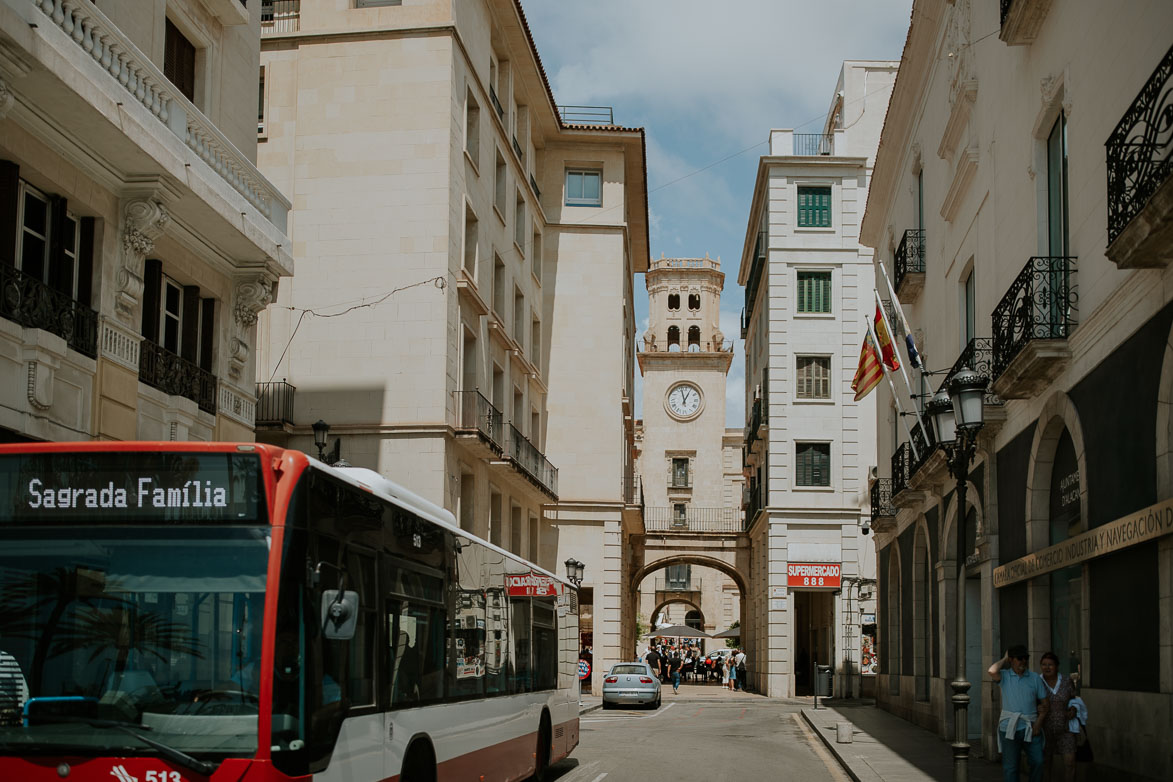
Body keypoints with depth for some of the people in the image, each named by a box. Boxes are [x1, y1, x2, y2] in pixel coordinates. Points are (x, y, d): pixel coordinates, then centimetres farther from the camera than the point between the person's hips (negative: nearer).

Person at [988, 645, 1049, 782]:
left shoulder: (1035, 678, 7)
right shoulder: (1004, 676, 2)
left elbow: (1045, 702, 9)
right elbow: (992, 672, -22)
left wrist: (1039, 722, -4)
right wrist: (1004, 659, -4)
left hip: (1031, 728, 2)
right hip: (1009, 728, -2)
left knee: (1037, 762, 0)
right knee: (1010, 766, 3)